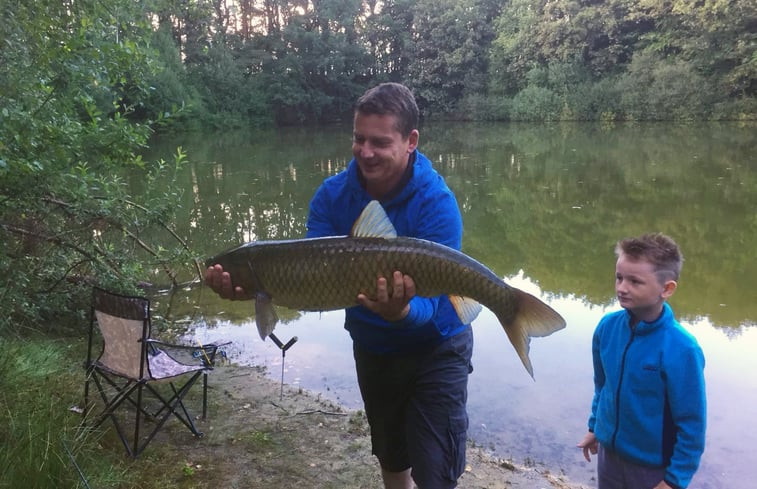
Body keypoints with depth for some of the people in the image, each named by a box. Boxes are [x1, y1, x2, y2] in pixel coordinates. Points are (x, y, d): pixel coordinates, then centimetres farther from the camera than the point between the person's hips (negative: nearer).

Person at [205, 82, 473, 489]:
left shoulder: (436, 203, -26)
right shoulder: (332, 195, -13)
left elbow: (431, 298, -33)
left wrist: (403, 312, -55)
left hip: (435, 348, -4)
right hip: (372, 347, 5)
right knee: (391, 455, 24)